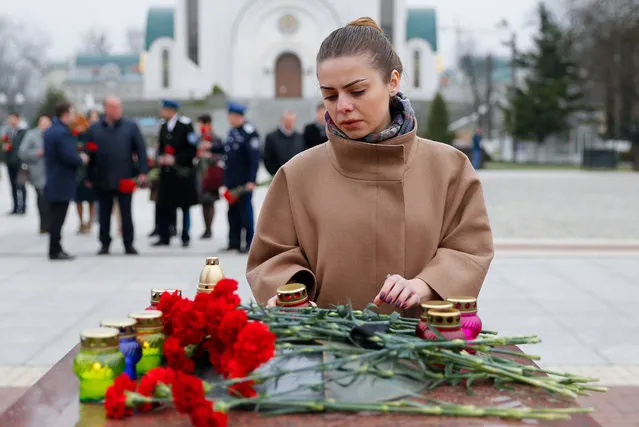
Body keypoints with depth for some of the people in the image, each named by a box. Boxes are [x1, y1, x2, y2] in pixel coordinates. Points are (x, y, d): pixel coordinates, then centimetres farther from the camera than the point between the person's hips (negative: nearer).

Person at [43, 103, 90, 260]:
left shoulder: (48, 132, 14)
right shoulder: (63, 132, -18)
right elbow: (69, 156, -25)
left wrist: (77, 156, 15)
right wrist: (81, 159, -5)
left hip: (52, 181, 10)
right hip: (62, 182, -10)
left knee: (55, 217, 14)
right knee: (58, 217, -5)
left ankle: (55, 248, 19)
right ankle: (55, 251, -1)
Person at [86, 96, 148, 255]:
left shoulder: (131, 126, 0)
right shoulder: (94, 129, 4)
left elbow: (141, 149, -1)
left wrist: (142, 171, -9)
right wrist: (89, 176, 4)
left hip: (125, 179, -1)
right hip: (102, 180, 2)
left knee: (126, 213, 4)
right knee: (104, 213, 9)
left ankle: (128, 244, 12)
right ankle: (105, 244, 19)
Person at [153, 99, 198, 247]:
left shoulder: (185, 125, -9)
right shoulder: (164, 126, 9)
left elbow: (193, 150, -10)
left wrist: (175, 159, -17)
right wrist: (160, 157, -2)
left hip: (183, 173, -5)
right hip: (167, 172, 5)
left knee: (185, 207, 4)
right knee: (164, 205, 3)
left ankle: (185, 238, 13)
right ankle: (164, 237, 10)